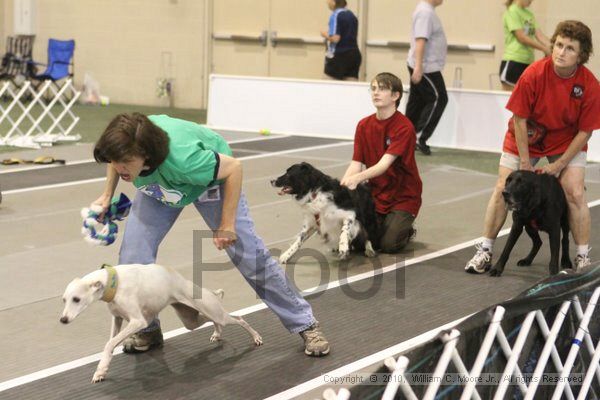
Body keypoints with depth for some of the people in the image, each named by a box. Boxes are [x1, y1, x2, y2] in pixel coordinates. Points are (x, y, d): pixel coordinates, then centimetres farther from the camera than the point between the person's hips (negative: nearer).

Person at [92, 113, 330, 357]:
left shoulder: (181, 159, -47)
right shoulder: (126, 148, -33)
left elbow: (234, 166, -30)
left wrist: (227, 224, -26)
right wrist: (107, 195, -8)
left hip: (209, 177, -4)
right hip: (158, 187, 4)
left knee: (249, 255, -4)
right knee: (132, 257, -11)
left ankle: (305, 324, 12)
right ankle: (147, 330, 11)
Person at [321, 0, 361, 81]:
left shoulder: (335, 15, -11)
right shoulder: (352, 15, 12)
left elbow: (335, 38, -18)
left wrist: (325, 35, 2)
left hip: (339, 56, -7)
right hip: (354, 54, 7)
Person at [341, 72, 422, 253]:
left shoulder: (404, 128, -18)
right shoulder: (363, 125, 1)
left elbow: (384, 164, -28)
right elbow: (356, 164, -4)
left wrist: (358, 178, -45)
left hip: (403, 196, -5)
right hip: (375, 194, 5)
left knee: (389, 244, -19)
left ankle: (407, 231, 16)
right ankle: (383, 223, 19)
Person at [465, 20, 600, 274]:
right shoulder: (534, 74, -27)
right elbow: (519, 119, -18)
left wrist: (559, 165, -15)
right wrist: (525, 162, -14)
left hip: (567, 141, 0)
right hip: (526, 138, 0)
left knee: (575, 193, -12)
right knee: (503, 189, -4)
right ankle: (485, 252, 7)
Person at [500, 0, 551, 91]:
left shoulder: (530, 14, 13)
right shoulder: (512, 12, -8)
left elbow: (539, 34, 6)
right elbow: (522, 38, -13)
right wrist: (545, 49, -12)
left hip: (528, 62, 7)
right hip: (513, 62, -7)